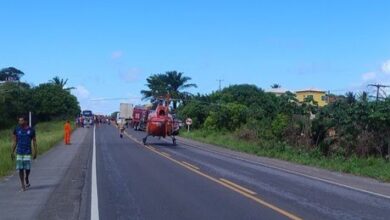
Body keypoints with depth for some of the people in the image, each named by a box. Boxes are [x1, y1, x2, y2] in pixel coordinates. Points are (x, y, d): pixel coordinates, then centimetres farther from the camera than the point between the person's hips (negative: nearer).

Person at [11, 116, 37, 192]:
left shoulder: (31, 130, 1)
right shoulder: (16, 130, 4)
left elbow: (34, 141, 6)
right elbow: (15, 142, 8)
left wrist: (35, 152, 2)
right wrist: (12, 152, 4)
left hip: (27, 152, -1)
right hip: (19, 152, 1)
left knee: (27, 168, -6)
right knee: (20, 169, 0)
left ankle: (26, 179, 25)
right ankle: (23, 185, 10)